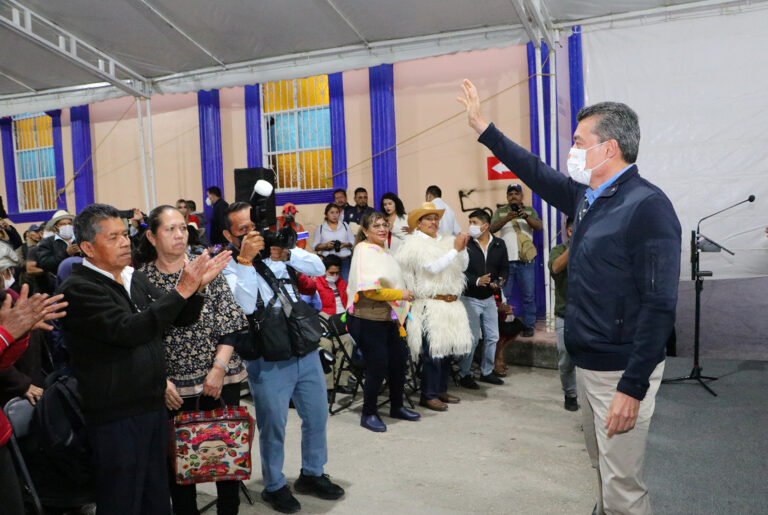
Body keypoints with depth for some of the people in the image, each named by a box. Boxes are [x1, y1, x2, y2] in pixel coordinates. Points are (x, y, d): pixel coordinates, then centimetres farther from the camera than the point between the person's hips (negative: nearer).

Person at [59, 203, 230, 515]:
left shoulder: (136, 279, 9)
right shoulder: (78, 289, -14)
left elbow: (180, 319, 13)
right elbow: (129, 331, -27)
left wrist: (197, 287, -6)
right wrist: (181, 290, -28)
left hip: (154, 407, 7)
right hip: (115, 418, -7)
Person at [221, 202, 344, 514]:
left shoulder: (277, 250, 5)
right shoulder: (229, 267, -7)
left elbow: (318, 269, -6)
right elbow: (244, 306, -24)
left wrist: (286, 254, -20)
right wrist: (245, 259, -27)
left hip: (306, 351, 5)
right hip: (268, 362, -5)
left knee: (317, 416, 15)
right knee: (273, 426, 7)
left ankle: (312, 474, 37)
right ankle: (274, 486, 30)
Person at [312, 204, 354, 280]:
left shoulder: (345, 225, 14)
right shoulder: (320, 228, 9)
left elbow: (353, 242, 12)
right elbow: (315, 246, 5)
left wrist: (346, 244, -8)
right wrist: (325, 245, -12)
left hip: (344, 260, 1)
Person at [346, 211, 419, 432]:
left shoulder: (383, 251, 15)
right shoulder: (363, 251, -15)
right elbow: (369, 290, -22)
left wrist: (401, 308, 22)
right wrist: (400, 294, -14)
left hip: (387, 318, 9)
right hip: (367, 320, -9)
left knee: (399, 360, 15)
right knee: (378, 366, -2)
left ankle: (397, 407, 34)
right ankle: (368, 414, 16)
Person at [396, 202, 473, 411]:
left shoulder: (446, 241, 13)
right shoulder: (415, 245, -5)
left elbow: (463, 266, 11)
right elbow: (434, 267, -16)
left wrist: (463, 248, -5)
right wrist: (455, 249, -15)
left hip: (450, 304, 7)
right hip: (430, 305, -6)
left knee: (447, 348, 12)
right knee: (432, 351, -7)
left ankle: (441, 390, 25)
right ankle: (428, 395, 3)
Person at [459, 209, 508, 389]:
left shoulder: (499, 244, 2)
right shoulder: (465, 244, -10)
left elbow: (504, 268, 7)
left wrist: (500, 281, -13)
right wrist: (477, 281, -28)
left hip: (489, 298, 5)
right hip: (470, 298, -5)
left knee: (492, 337, 12)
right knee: (471, 338, -2)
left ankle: (486, 372, 29)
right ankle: (464, 374, 13)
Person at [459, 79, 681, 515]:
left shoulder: (647, 206, -19)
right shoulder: (588, 198, 7)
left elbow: (659, 306, -23)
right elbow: (537, 173, 20)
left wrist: (633, 388, -24)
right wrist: (484, 128, 23)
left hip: (622, 371, -8)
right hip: (588, 364, 9)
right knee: (603, 468, 23)